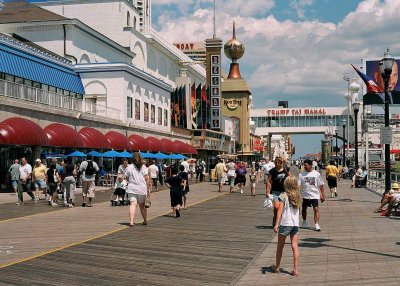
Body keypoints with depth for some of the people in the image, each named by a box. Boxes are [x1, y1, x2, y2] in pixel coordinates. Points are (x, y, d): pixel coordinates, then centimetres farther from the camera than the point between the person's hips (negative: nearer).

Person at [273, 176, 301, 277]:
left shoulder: (283, 196, -8)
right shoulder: (297, 196, 7)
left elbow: (280, 210, -13)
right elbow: (297, 210, 13)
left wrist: (276, 224, -15)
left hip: (285, 223, -3)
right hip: (295, 224, 4)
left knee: (280, 246, 11)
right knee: (295, 246, 3)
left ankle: (277, 267, 22)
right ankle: (295, 270, -1)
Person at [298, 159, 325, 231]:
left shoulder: (316, 174, -2)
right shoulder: (301, 174, 1)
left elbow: (321, 185, 3)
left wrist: (323, 195, 1)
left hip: (314, 195, -2)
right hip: (305, 195, 3)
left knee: (316, 209, -12)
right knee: (304, 209, 14)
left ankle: (317, 225, -12)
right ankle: (304, 222, 34)